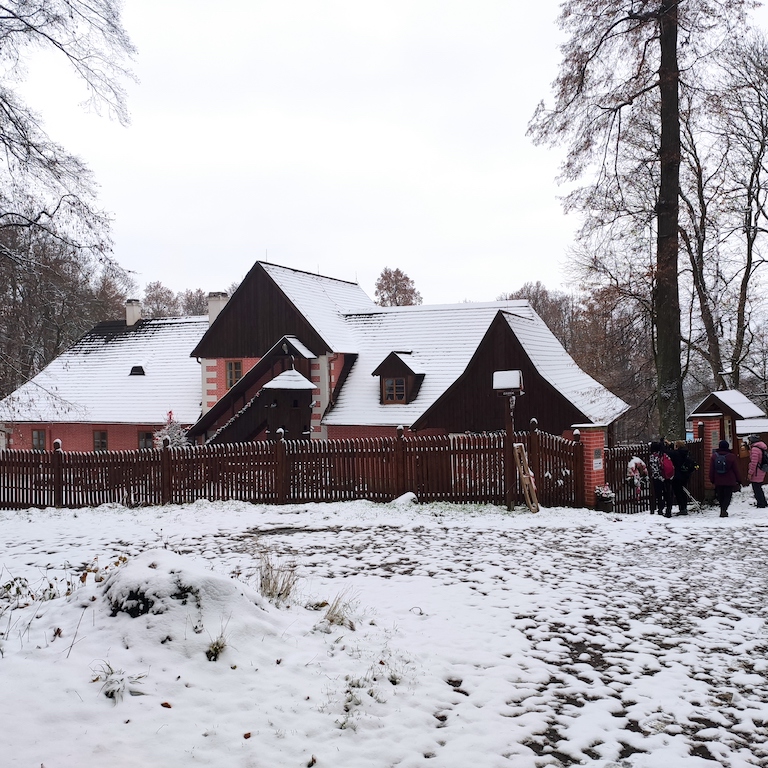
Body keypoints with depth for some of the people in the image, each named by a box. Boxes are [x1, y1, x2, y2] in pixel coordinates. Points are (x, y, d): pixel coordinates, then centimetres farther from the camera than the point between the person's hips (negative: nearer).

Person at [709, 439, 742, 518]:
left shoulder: (714, 456, -1)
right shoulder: (731, 456, -6)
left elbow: (711, 470, 2)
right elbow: (736, 470, 0)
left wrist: (712, 480, 10)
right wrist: (739, 481, 8)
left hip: (718, 482, 2)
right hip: (729, 481, -2)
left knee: (720, 497, 15)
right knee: (727, 496, 2)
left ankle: (722, 510, 18)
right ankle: (724, 510, -17)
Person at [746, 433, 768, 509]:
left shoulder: (755, 449, -18)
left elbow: (754, 462, -21)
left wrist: (750, 473, -17)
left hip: (756, 473, -10)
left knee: (756, 489, -2)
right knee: (759, 488, 20)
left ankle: (761, 505, 1)